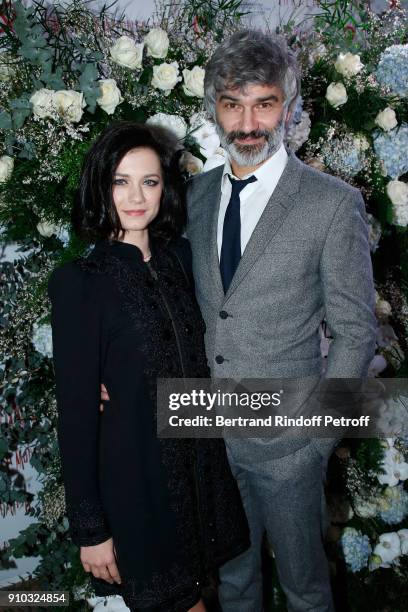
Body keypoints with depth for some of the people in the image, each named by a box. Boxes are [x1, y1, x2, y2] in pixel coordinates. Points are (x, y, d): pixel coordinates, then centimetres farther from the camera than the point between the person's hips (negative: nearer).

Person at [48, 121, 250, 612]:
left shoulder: (178, 255, 1)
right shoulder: (79, 282, -16)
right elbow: (76, 411, -15)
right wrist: (89, 529, -11)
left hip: (202, 463, 5)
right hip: (137, 478, -5)